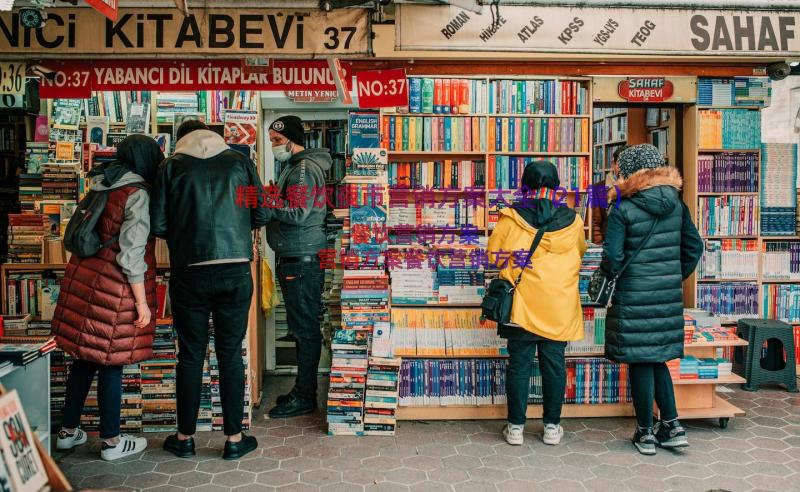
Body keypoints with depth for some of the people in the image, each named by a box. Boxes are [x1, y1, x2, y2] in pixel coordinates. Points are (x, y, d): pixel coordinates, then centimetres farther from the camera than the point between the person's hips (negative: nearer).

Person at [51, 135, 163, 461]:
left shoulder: (100, 187, 11)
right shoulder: (137, 194, -14)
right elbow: (131, 253, -18)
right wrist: (142, 301, -14)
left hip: (82, 278, 8)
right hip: (114, 288, -8)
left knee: (85, 358, 18)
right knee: (111, 363, 3)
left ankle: (68, 431, 30)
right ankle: (111, 441, 17)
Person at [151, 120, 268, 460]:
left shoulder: (171, 167, 3)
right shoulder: (239, 161, 5)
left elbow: (158, 225, -2)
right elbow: (261, 215, 4)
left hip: (189, 273, 0)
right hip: (235, 271, 0)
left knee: (190, 355, 11)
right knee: (231, 354, 9)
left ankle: (185, 437, 23)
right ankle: (234, 438, 16)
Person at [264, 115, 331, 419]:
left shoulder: (305, 168, -13)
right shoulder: (295, 167, 19)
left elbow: (297, 212, -22)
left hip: (302, 262, -11)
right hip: (296, 260, 11)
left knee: (305, 329, -3)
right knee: (303, 329, 16)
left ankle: (304, 398, 5)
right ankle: (303, 391, 26)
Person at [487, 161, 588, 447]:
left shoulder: (510, 218, -7)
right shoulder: (571, 220, 0)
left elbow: (494, 253, 1)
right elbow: (580, 252, 16)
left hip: (521, 304, -1)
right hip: (560, 308, 2)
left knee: (519, 364, 7)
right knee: (554, 364, 11)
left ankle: (515, 426, 14)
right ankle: (552, 426, 20)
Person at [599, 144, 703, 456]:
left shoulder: (623, 211, -12)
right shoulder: (677, 205, 5)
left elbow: (612, 258, -17)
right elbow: (694, 247, 10)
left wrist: (605, 279, 2)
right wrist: (675, 277, 19)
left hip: (634, 297, -5)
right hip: (669, 296, 5)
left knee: (640, 362, 5)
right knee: (658, 358, 19)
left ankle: (646, 432, 16)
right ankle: (671, 426, 19)